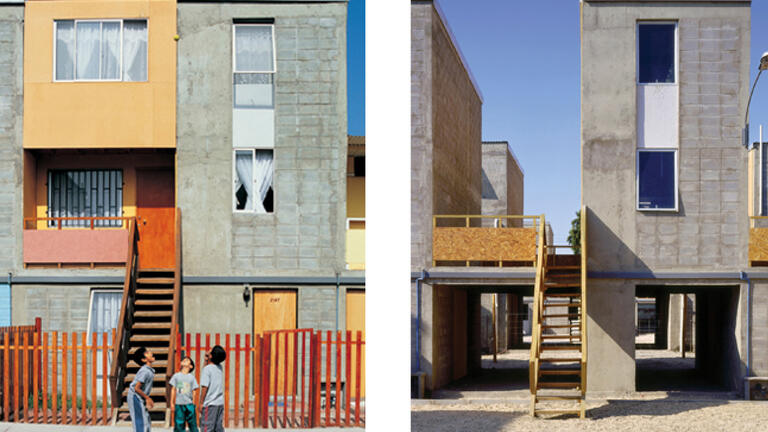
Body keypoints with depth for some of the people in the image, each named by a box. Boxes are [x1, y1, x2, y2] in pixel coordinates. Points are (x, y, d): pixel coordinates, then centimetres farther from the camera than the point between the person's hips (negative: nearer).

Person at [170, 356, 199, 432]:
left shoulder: (191, 377, 7)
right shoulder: (176, 376, 8)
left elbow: (193, 391, 7)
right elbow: (173, 390, 8)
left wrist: (194, 404, 3)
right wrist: (172, 403, 3)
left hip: (189, 404, 0)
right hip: (179, 404, 0)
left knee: (192, 424, -2)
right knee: (179, 425, 0)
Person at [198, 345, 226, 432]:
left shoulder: (207, 368, -12)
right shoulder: (220, 368, 9)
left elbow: (205, 387, -15)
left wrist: (201, 403, -9)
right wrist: (207, 359, 15)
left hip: (210, 404, -7)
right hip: (220, 403, 7)